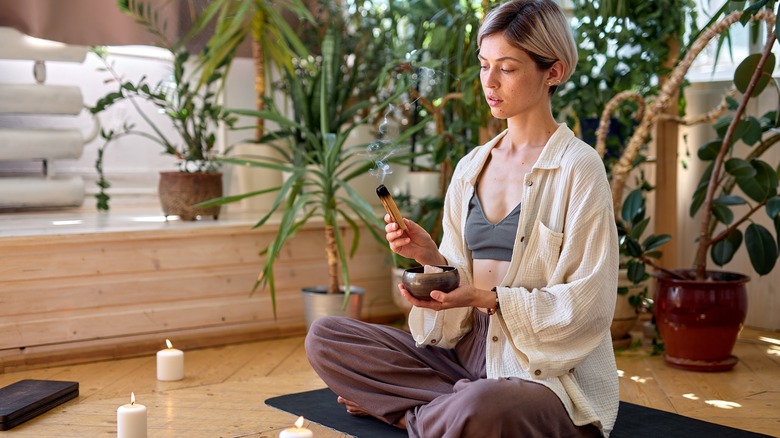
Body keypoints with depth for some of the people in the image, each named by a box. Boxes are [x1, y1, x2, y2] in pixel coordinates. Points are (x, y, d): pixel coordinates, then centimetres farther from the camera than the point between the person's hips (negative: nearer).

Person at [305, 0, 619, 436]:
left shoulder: (578, 167, -9)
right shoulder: (470, 167, 10)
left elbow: (588, 302, -12)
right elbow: (462, 279, 12)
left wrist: (488, 298, -21)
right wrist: (431, 256, -9)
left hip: (549, 370, -6)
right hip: (471, 349, 6)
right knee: (325, 335, -6)